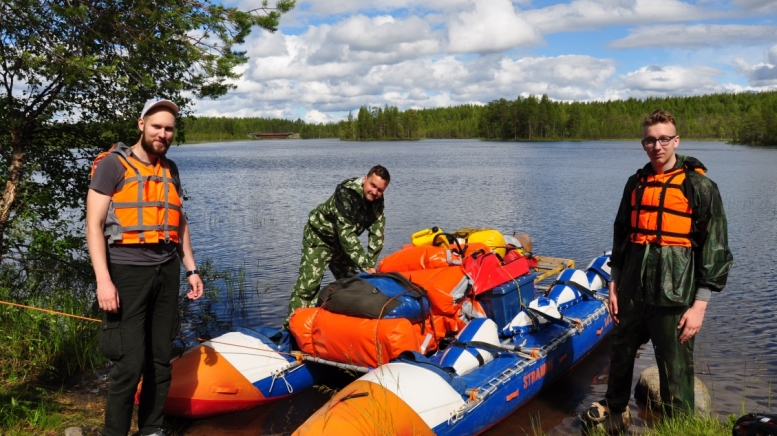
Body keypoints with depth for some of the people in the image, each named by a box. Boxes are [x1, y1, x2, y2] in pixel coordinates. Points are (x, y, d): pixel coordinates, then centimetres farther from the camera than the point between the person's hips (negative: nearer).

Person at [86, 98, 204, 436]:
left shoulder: (170, 169, 15)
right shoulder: (113, 164, -4)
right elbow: (94, 223, -9)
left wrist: (191, 269, 14)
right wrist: (103, 280, -17)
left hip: (166, 271, 6)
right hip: (128, 270, -6)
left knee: (161, 358, 11)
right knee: (130, 363, -7)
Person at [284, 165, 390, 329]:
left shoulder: (377, 200, -11)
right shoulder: (346, 194, -33)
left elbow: (377, 233, -12)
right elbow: (347, 234, -36)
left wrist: (371, 264, -20)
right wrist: (365, 266, -37)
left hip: (341, 241, 7)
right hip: (319, 237, -7)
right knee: (309, 282, -15)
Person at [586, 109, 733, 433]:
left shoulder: (699, 187, -7)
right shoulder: (636, 184, 9)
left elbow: (714, 248, -8)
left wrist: (700, 305, -12)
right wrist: (614, 285, 11)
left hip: (673, 298, -5)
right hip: (632, 294, 6)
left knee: (675, 373, 1)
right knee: (620, 355, 21)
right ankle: (615, 412, 44)